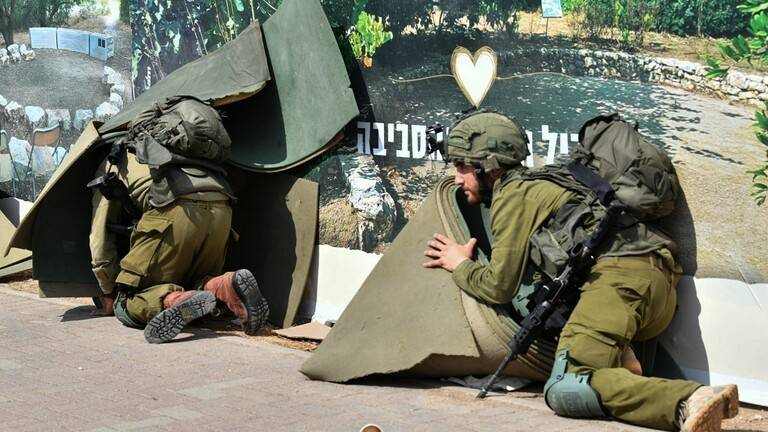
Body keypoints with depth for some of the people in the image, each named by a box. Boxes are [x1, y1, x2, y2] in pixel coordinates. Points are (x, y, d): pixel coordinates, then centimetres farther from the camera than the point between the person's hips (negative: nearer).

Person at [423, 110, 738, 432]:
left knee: (564, 390, -21)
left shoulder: (513, 194, 6)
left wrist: (459, 265, 22)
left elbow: (500, 287, 4)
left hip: (622, 272, -10)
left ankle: (687, 404, -40)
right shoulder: (538, 185, 35)